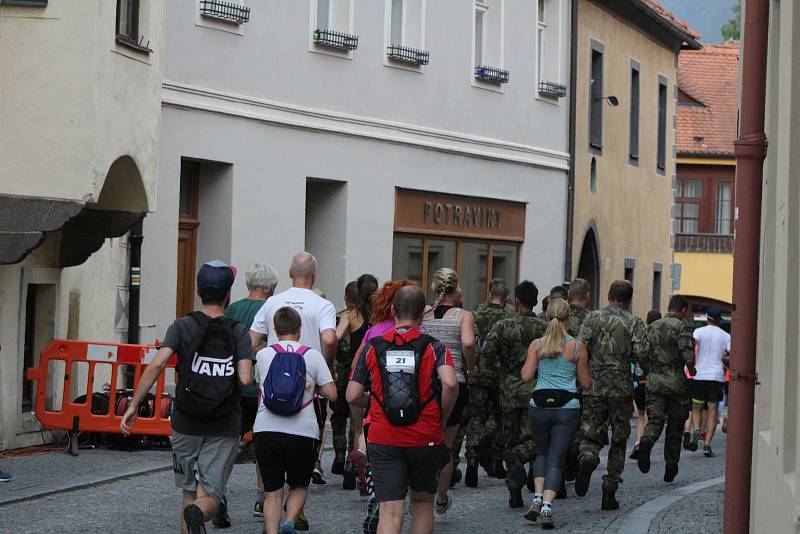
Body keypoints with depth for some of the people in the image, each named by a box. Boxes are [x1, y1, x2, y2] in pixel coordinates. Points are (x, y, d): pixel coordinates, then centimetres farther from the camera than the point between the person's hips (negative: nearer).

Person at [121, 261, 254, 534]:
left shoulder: (182, 326, 0)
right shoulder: (239, 332, 0)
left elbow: (157, 364, -15)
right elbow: (245, 379, -12)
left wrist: (133, 405, -12)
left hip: (186, 424, 1)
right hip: (224, 429, -1)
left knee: (189, 492, 17)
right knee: (209, 496, -2)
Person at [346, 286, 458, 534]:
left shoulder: (373, 347, 3)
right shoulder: (433, 347, -2)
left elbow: (352, 396, 1)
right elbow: (450, 383, -20)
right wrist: (442, 418, -3)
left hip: (383, 441, 0)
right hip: (425, 439, 0)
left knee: (390, 511, -5)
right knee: (423, 503, 21)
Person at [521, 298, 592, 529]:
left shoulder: (537, 345, 1)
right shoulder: (577, 346, -1)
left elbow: (526, 376, -6)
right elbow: (586, 383, 3)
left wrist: (525, 366, 15)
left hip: (540, 404, 2)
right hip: (567, 406, -2)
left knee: (542, 453, 22)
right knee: (556, 459, 2)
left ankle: (538, 498, 5)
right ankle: (547, 506, -14)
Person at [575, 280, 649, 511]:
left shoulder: (593, 318, 2)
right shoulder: (634, 322, -1)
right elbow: (641, 352, -13)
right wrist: (626, 356, 9)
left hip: (594, 387, 1)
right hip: (621, 389, -1)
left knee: (589, 435, 8)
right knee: (618, 440, 10)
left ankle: (588, 458, -27)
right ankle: (609, 492, 8)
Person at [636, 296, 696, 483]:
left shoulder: (651, 327, 10)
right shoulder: (682, 327, -7)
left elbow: (641, 357, 9)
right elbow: (688, 355, -18)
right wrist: (692, 370, 2)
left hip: (653, 382, 3)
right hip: (676, 382, -3)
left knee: (655, 420, 0)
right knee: (675, 426, 10)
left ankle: (646, 442, -33)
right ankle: (671, 466, 17)